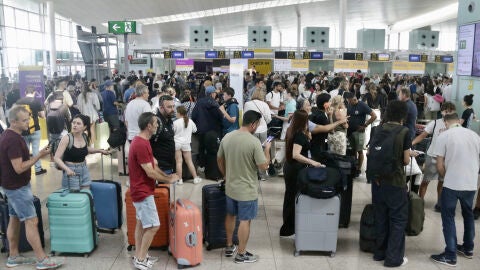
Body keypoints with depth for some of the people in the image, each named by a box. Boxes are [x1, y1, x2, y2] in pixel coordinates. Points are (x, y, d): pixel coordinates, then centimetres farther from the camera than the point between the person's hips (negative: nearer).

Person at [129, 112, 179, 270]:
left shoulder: (141, 141, 9)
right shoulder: (141, 145, -25)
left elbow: (152, 166, 13)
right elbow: (150, 172, -23)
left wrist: (167, 176, 5)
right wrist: (168, 180, -10)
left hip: (141, 190, 10)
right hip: (143, 192, -10)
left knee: (141, 223, 17)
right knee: (153, 226, -4)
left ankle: (139, 256, 27)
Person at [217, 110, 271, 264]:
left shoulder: (227, 137, -3)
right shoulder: (254, 142, -22)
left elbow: (219, 160, 9)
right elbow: (264, 166, -17)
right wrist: (267, 149, -2)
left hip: (230, 187, 6)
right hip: (247, 190, -6)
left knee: (230, 215, 22)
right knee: (245, 221, 8)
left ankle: (229, 247, 36)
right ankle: (241, 254, 20)